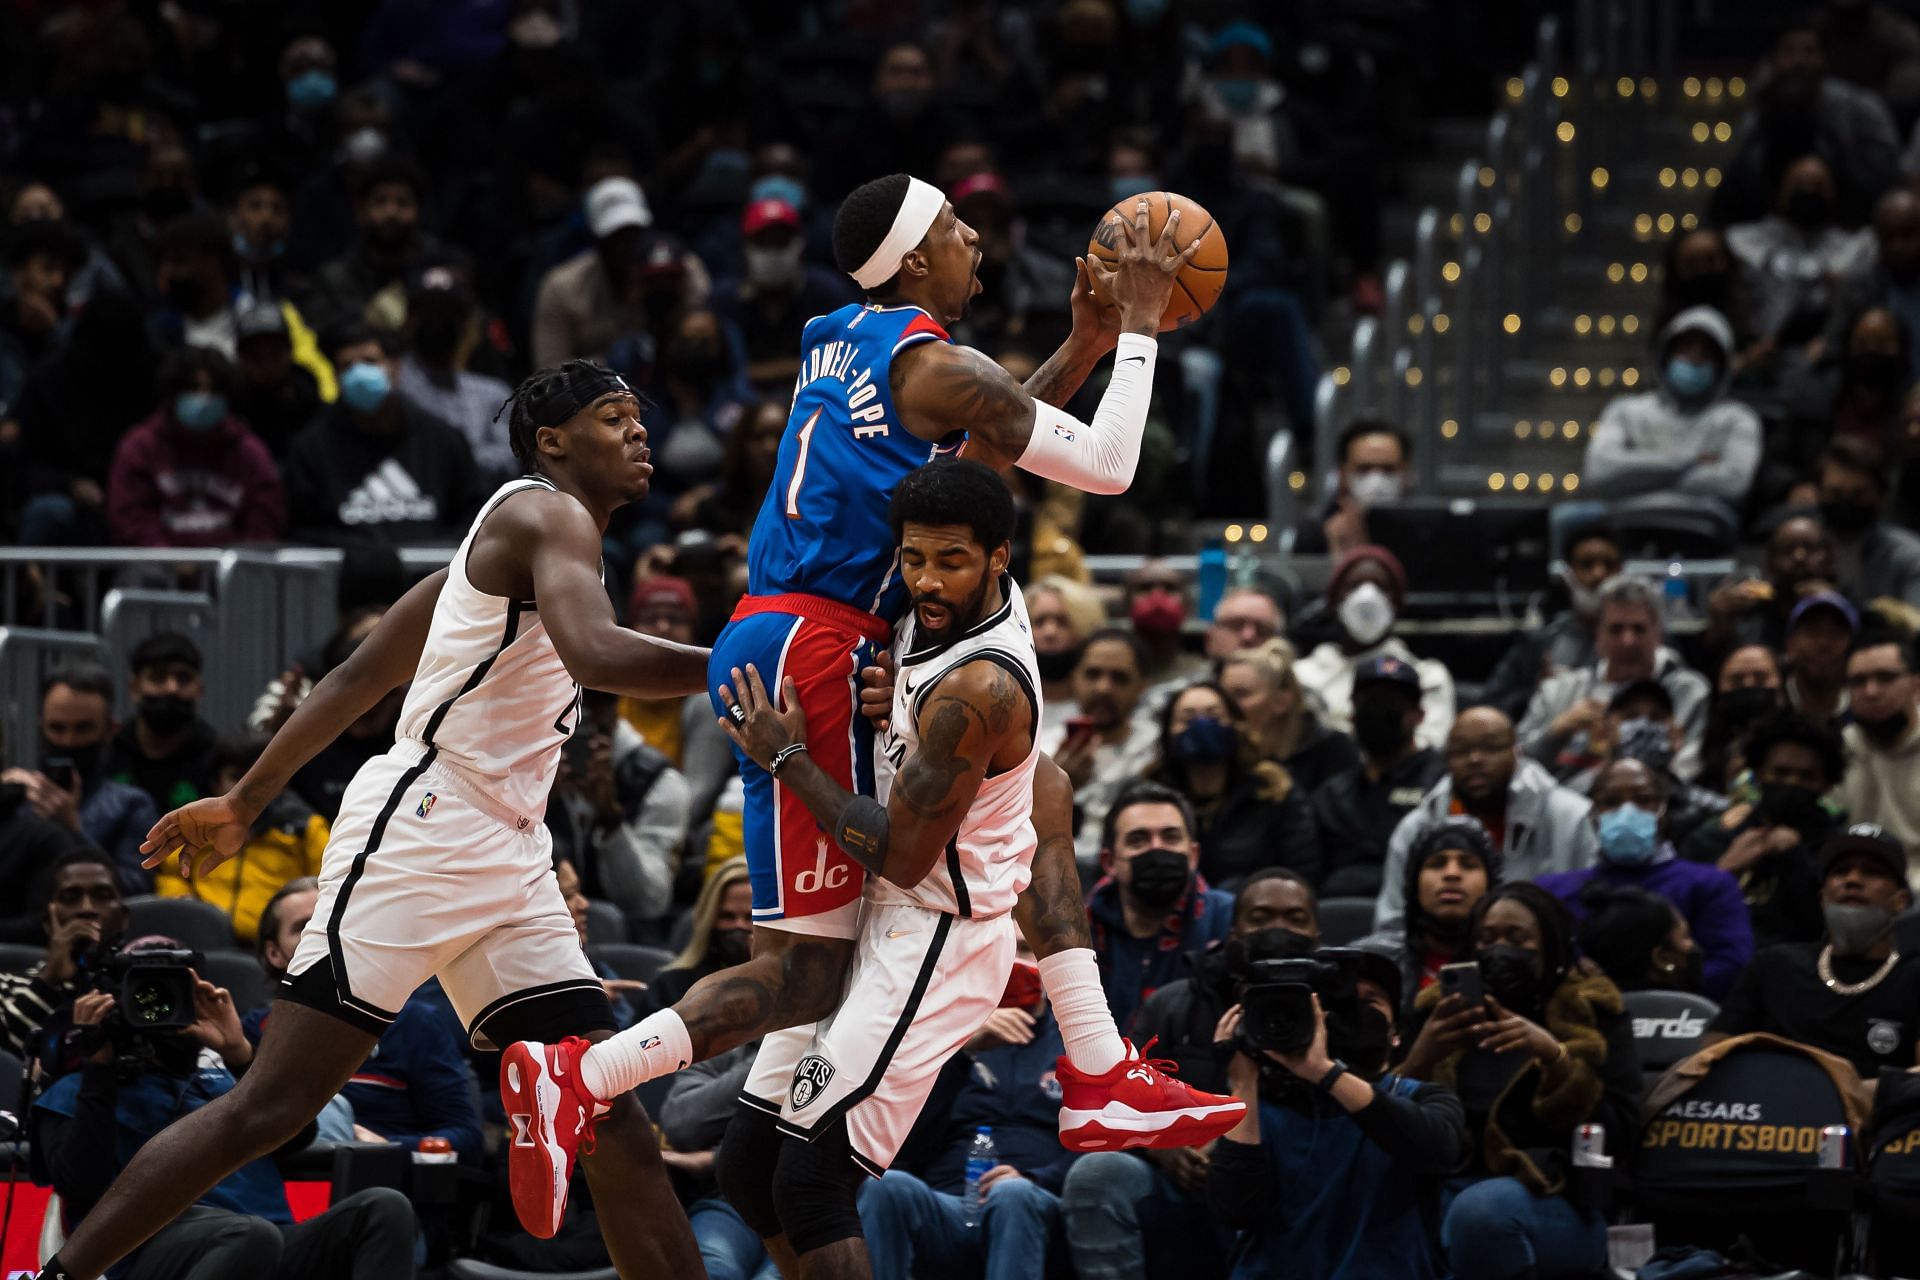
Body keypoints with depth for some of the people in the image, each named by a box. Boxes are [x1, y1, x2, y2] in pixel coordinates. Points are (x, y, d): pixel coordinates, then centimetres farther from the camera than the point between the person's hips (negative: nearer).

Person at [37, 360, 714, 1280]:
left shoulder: (510, 545, 22)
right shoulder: (546, 514, -7)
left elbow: (358, 676, 23)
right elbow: (596, 655, -28)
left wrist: (247, 801, 23)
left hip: (508, 860, 10)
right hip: (416, 832, -10)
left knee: (617, 1126, 2)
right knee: (272, 1105, -11)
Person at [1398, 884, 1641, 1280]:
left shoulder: (1592, 1017, 10)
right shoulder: (1443, 1013, 19)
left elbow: (1621, 1130, -3)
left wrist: (1555, 1055, -15)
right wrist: (1420, 1059, -7)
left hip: (1558, 1205, -2)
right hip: (1448, 1189, 2)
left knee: (1483, 1209, -39)